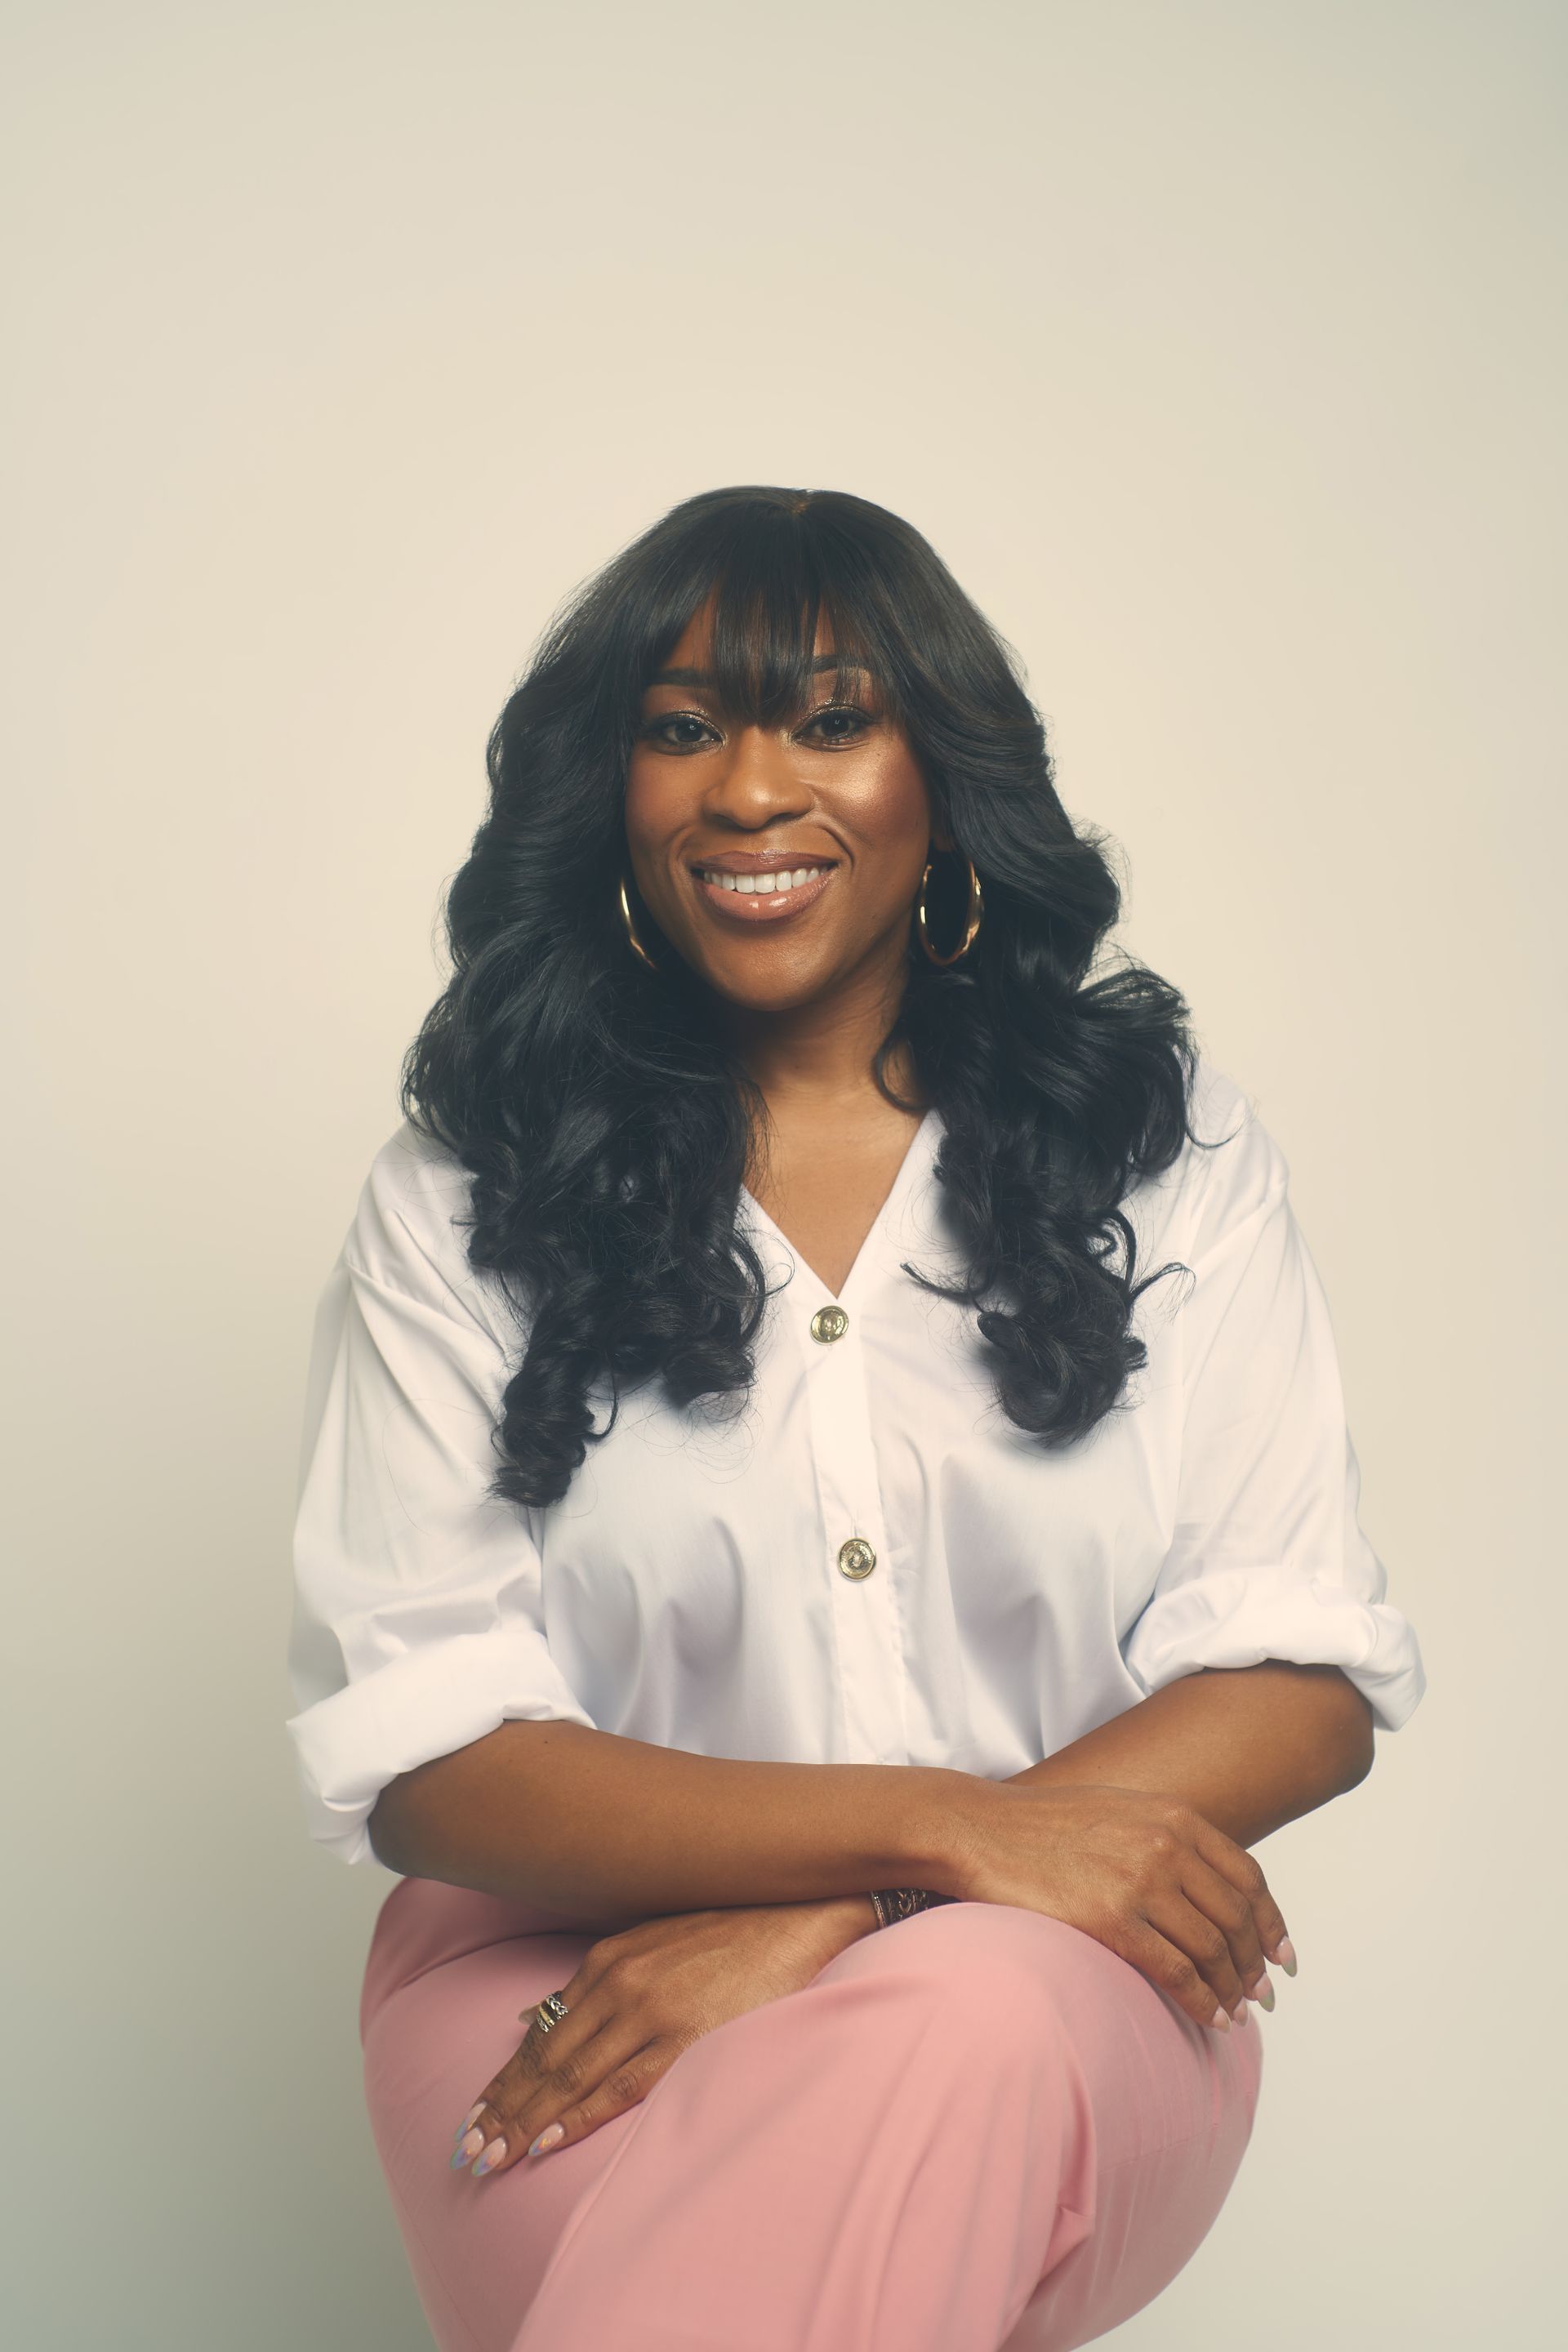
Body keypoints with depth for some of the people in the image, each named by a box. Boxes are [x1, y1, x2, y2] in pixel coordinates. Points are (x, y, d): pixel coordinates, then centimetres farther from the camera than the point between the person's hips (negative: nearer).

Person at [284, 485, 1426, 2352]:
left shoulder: (1167, 1145, 7)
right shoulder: (462, 1200, 4)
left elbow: (1306, 1674, -1)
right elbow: (413, 1746, -5)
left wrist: (836, 1920, -16)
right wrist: (944, 1827, -20)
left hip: (1057, 2000, 2)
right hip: (567, 1968, -1)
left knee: (973, 2027, -36)